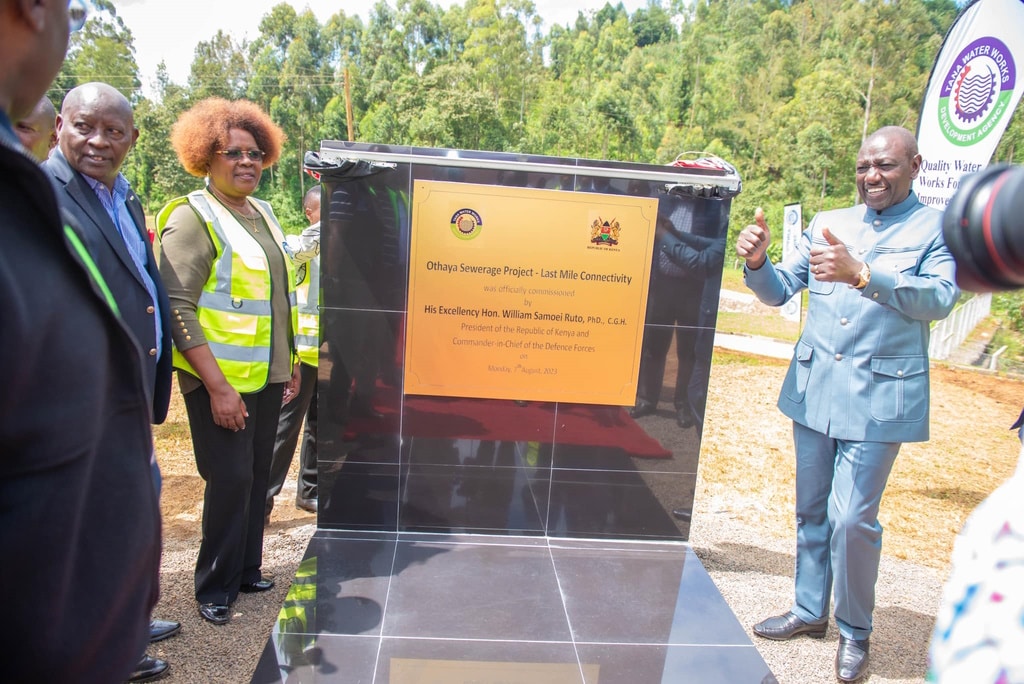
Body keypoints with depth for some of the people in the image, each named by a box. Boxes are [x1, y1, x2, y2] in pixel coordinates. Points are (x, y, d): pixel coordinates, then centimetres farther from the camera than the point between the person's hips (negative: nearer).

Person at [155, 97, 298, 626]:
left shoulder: (262, 213, 14)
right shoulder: (192, 217, -9)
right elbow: (177, 307, -17)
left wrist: (290, 362, 18)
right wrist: (218, 386, -21)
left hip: (267, 375, 7)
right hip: (221, 380, -7)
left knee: (258, 475, 13)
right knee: (230, 478, -3)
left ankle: (247, 571, 29)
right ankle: (215, 589, 17)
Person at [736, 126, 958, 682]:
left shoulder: (940, 227, 0)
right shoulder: (827, 223, 11)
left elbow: (940, 298, -17)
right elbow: (779, 291, 8)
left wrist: (861, 273, -31)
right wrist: (757, 262, -14)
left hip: (879, 394, -4)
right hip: (814, 387, 5)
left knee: (853, 519, -4)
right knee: (811, 509, 14)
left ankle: (854, 631, 20)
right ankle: (810, 610, 33)